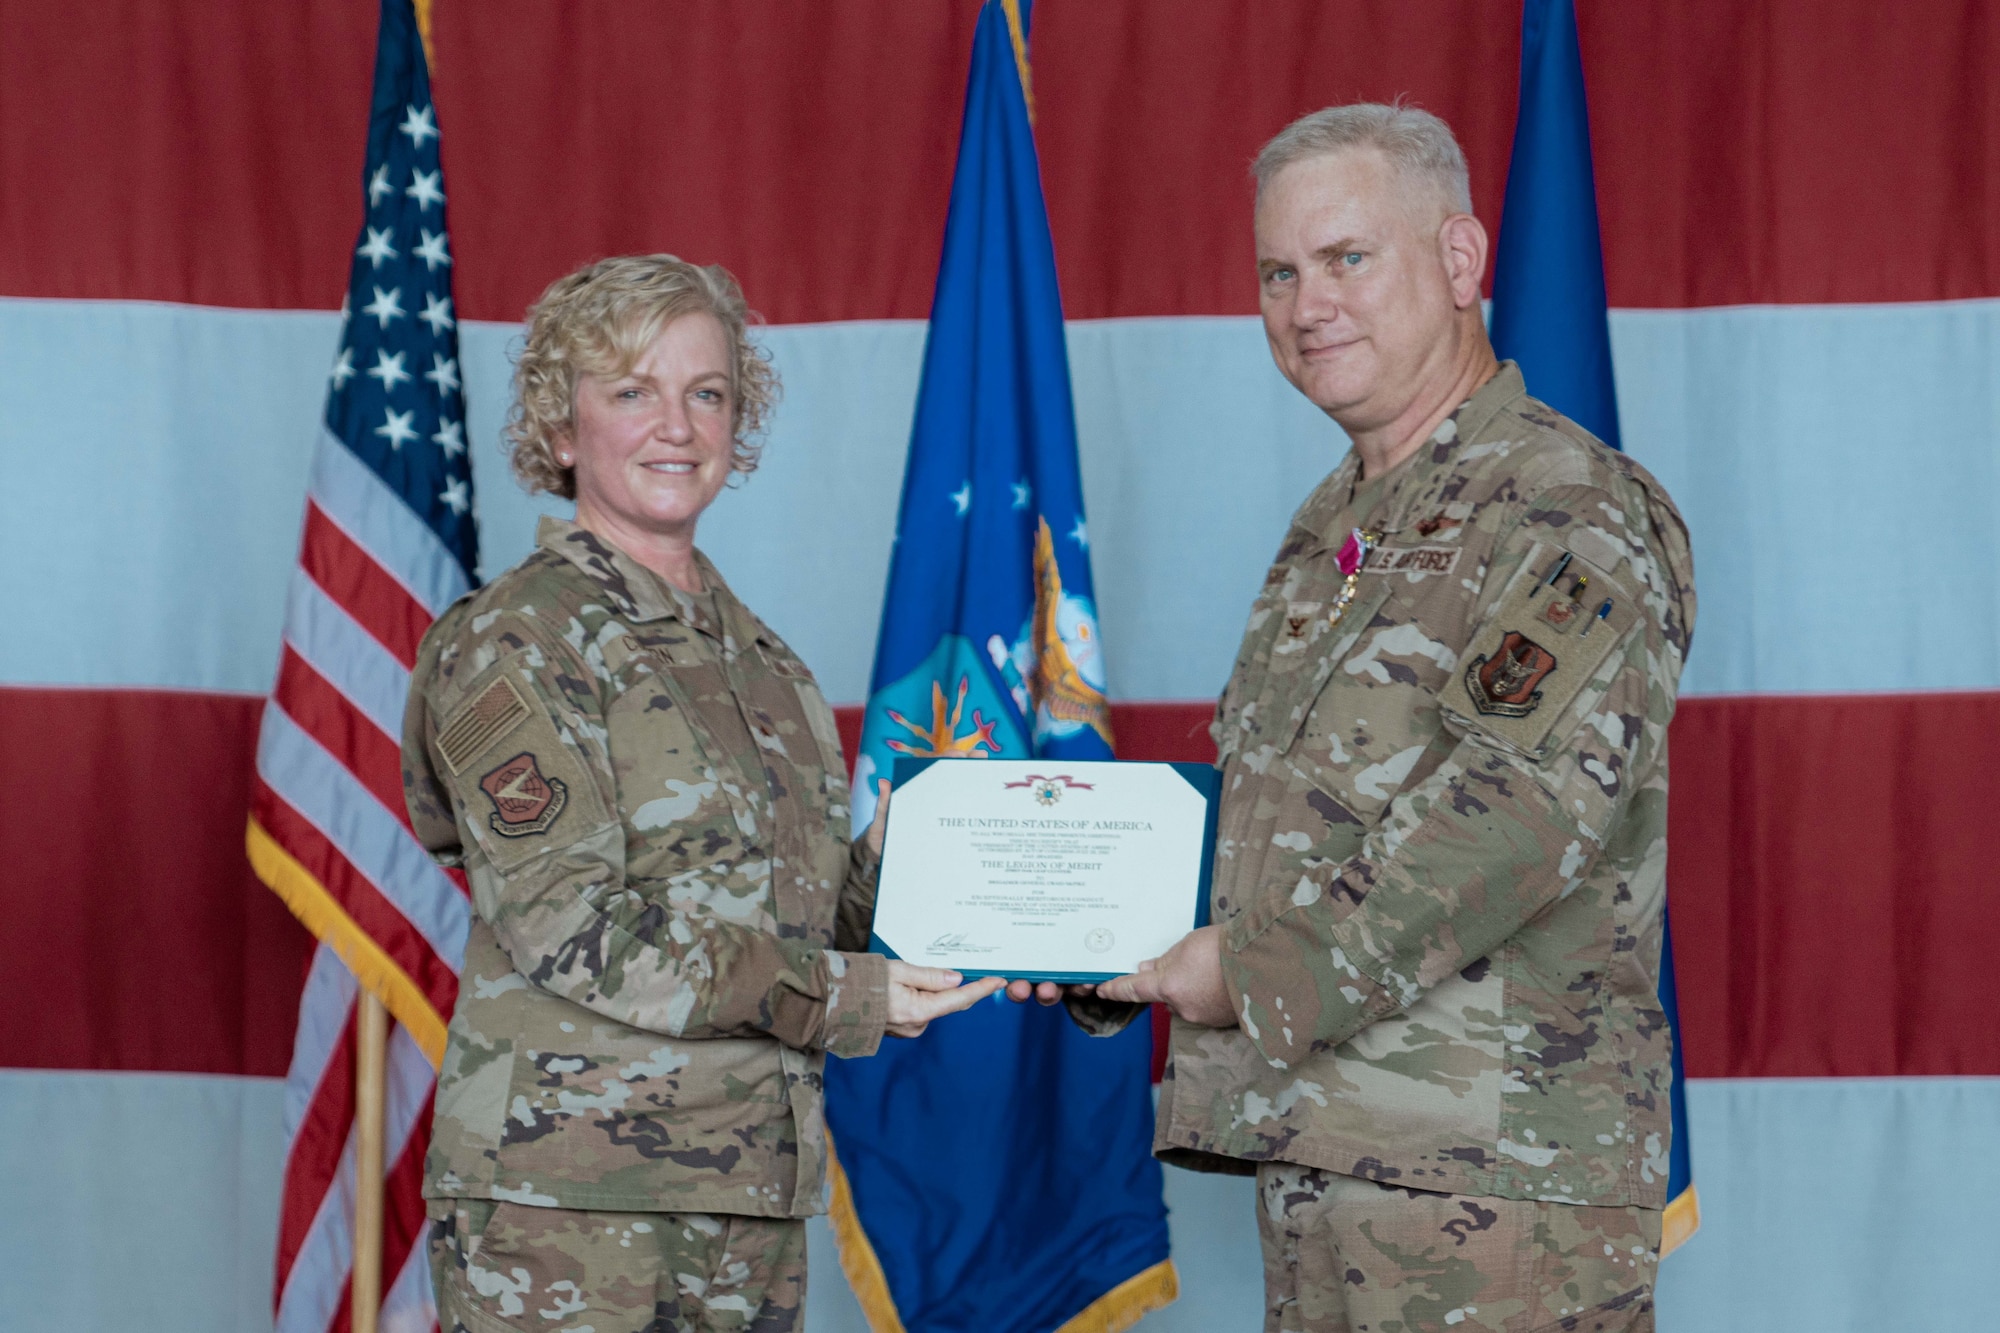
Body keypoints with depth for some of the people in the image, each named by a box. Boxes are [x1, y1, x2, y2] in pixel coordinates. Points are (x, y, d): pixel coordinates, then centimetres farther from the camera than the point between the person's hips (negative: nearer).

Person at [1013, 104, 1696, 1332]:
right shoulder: (1328, 533, 20)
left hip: (1498, 1173, -9)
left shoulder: (1573, 515, -10)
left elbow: (1526, 804, -22)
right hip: (1315, 1155, 9)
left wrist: (1263, 967, -21)